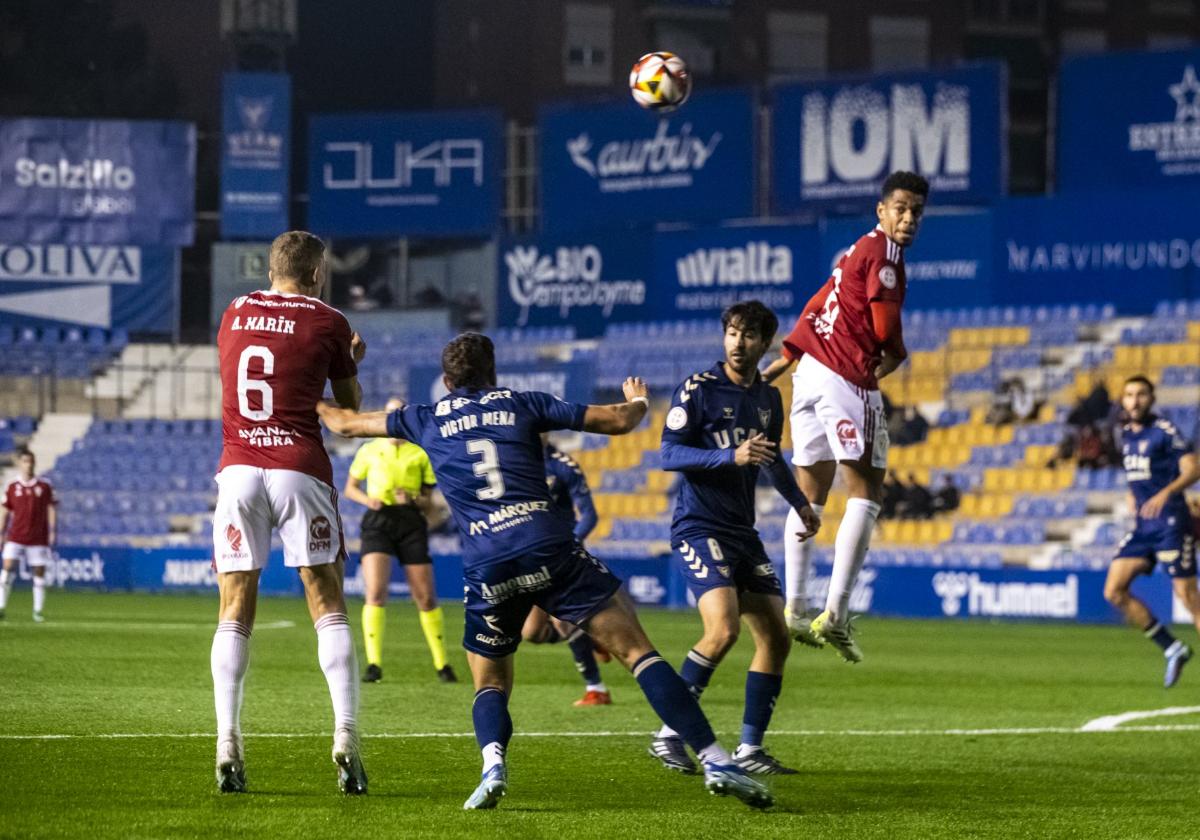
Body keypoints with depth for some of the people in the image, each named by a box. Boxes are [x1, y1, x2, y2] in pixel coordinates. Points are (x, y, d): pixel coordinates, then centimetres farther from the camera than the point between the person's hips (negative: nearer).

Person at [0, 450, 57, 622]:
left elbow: (52, 510, 3)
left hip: (38, 539, 0)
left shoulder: (45, 485, 2)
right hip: (16, 538, 0)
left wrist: (52, 534, -4)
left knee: (39, 572, 1)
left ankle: (38, 611, 9)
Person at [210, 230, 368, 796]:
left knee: (235, 612, 4)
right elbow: (351, 407, 11)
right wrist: (353, 360, 31)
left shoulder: (234, 315, 12)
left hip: (238, 467, 2)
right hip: (300, 468, -2)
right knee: (328, 606, 3)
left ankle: (228, 744, -6)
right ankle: (345, 737, -8)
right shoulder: (327, 323, 2)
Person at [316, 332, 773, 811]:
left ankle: (493, 764, -14)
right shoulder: (522, 404, 17)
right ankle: (714, 761, -11)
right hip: (549, 549, -1)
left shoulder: (427, 421, 20)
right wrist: (638, 402, 42)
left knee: (490, 687, 18)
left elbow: (345, 424, 33)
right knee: (638, 652, 1)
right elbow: (619, 421, 18)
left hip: (485, 569, 1)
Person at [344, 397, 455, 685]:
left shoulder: (420, 454, 11)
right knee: (375, 593, -17)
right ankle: (374, 664, -15)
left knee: (425, 597, 0)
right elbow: (350, 488, 17)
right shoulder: (369, 451, 11)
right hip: (378, 521, -1)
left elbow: (429, 498, 12)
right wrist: (367, 499, -4)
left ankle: (442, 664, 13)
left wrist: (413, 499, -11)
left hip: (411, 522, 1)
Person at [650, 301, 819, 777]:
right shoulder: (698, 389, -8)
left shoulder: (769, 398, 12)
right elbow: (669, 455, -15)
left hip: (743, 532, 7)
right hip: (699, 527, -7)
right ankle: (669, 737, -14)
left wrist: (800, 503, 25)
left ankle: (750, 749, 11)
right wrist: (731, 456, -25)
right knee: (723, 629, -24)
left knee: (776, 636, 2)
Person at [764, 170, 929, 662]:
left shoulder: (859, 252, 20)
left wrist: (785, 360, 32)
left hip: (811, 371, 10)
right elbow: (886, 328, -16)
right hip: (847, 380, -10)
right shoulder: (883, 254, -10)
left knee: (810, 496, 10)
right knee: (866, 492, -8)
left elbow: (818, 307, 26)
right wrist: (895, 357, 5)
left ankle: (793, 610, 10)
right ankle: (835, 612, -16)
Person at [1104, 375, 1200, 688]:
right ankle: (1172, 649, 8)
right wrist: (1134, 496, 12)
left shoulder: (1165, 431, -10)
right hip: (1142, 527, 8)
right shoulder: (1126, 434, 13)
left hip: (1171, 524, -8)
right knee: (1114, 591, -1)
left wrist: (1167, 492, -34)